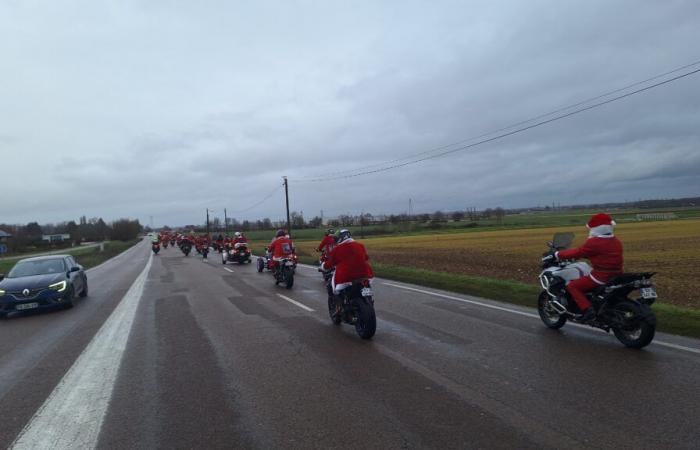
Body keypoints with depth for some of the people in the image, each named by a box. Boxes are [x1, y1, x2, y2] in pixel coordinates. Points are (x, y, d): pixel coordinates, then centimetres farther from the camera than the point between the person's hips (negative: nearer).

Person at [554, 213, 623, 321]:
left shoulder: (594, 242, -15)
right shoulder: (616, 241, 11)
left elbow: (578, 252, -11)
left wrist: (558, 255, -1)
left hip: (601, 277, -9)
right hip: (617, 277, 9)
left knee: (572, 286, -2)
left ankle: (588, 310, -17)